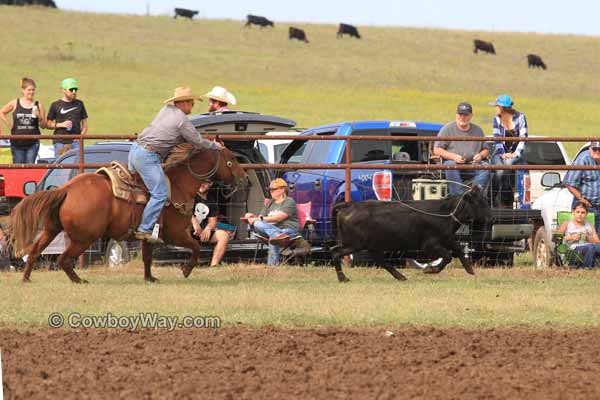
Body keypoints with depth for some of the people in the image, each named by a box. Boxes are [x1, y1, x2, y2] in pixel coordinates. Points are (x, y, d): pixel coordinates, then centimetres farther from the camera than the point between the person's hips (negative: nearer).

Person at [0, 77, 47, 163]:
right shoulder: (15, 103, 2)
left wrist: (39, 117, -15)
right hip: (17, 142, 0)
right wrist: (8, 124, 6)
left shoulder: (38, 105, 2)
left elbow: (43, 126, 4)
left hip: (32, 143, 0)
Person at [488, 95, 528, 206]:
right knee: (500, 170, -30)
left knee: (508, 163, -34)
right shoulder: (497, 120, 6)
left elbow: (523, 138, -5)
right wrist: (503, 154, -16)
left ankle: (502, 197, -24)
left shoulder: (520, 117, 0)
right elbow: (497, 139, -1)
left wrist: (516, 153, -18)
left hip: (515, 153, -2)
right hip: (501, 153, 2)